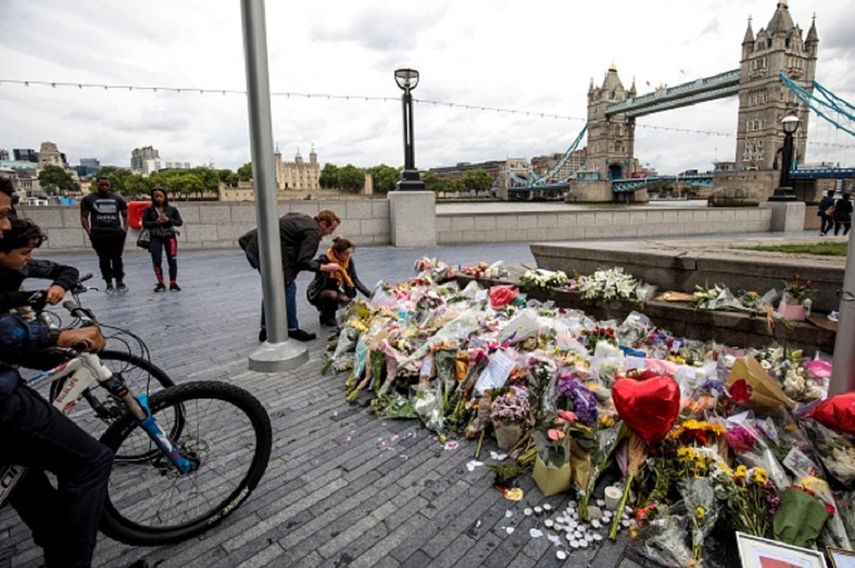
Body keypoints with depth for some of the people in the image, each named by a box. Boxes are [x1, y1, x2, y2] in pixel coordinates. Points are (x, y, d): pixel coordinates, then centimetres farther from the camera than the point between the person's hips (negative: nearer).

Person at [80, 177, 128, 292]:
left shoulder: (117, 199, 10)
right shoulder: (88, 199, 6)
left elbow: (125, 215, 14)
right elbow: (84, 216, 8)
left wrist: (125, 230, 1)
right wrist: (89, 232, -3)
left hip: (116, 233, 0)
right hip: (98, 235, 0)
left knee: (117, 258, 3)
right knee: (104, 260, 4)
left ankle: (120, 282, 13)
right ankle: (109, 283, 11)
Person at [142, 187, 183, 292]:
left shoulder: (172, 208, 2)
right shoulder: (149, 209, 2)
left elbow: (180, 222, 1)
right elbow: (144, 223, -1)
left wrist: (168, 220, -15)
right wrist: (155, 222, -18)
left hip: (169, 236, 0)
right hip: (155, 238, 1)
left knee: (172, 260, -2)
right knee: (156, 261, 0)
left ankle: (173, 283, 6)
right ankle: (160, 284, 13)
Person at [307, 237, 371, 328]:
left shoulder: (349, 260, -13)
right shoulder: (324, 260, -27)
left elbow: (355, 280, -13)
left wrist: (369, 294, -23)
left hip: (333, 291, 6)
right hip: (316, 293, -6)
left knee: (347, 299, -22)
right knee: (332, 294, -35)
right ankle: (326, 318, -4)